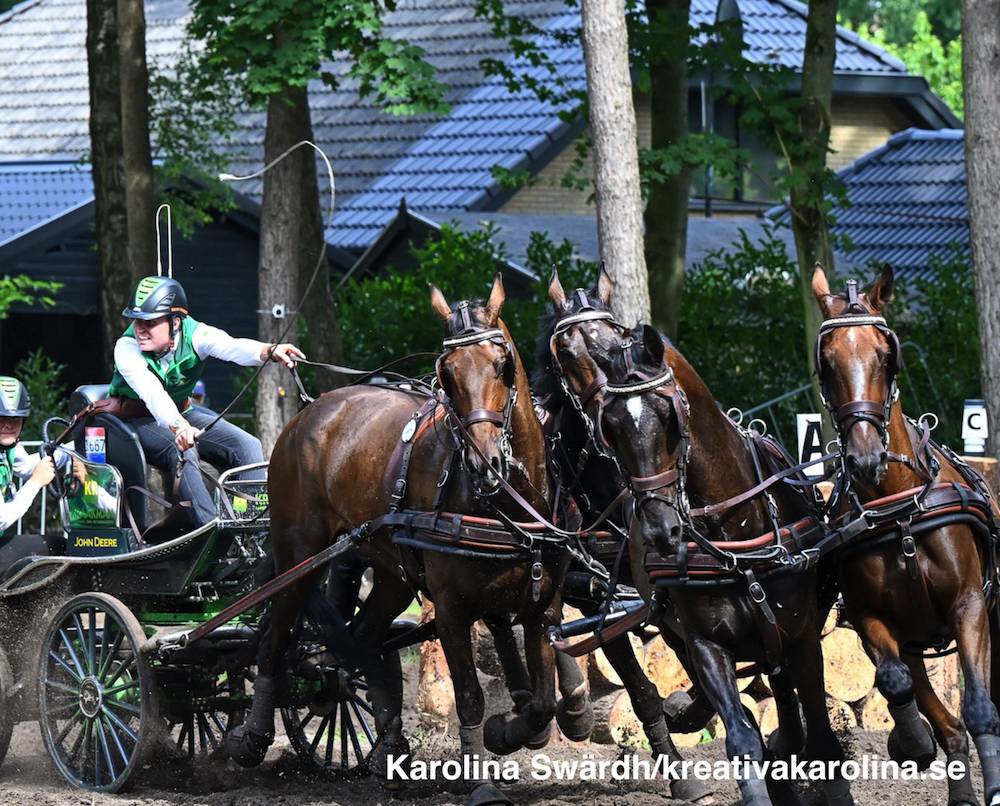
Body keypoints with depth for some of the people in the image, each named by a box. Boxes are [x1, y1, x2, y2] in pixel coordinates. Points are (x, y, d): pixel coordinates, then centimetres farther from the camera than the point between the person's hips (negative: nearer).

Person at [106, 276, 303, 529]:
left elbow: (232, 347, -36)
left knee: (248, 446, -12)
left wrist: (270, 351, -58)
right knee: (182, 451, -34)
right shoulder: (127, 347, -24)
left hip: (182, 412, 5)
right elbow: (151, 392, -41)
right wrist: (178, 427, -60)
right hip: (138, 420, -5)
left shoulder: (193, 334, -16)